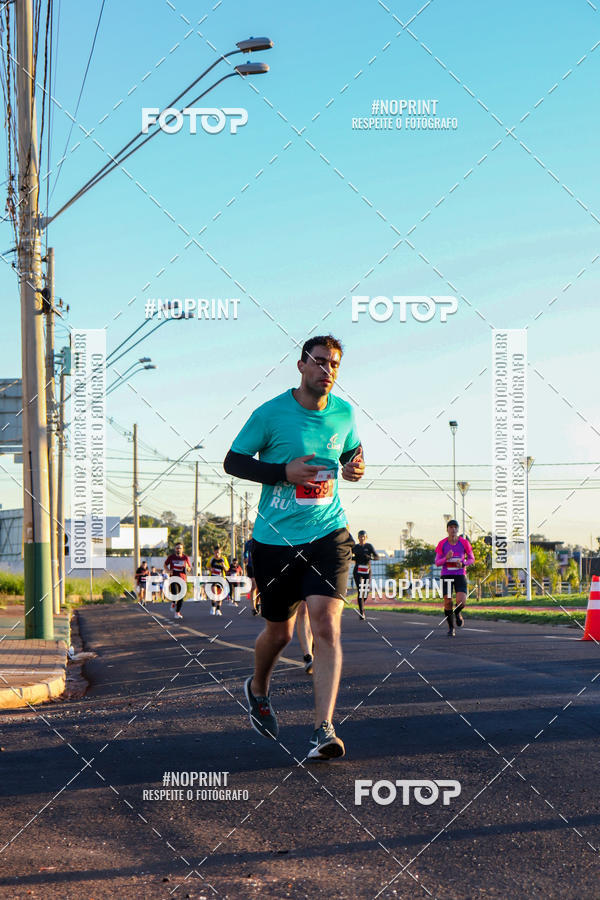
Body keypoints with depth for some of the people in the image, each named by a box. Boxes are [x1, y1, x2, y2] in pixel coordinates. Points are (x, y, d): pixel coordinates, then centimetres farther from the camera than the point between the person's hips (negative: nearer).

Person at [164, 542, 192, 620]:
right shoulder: (171, 557, 2)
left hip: (183, 579, 2)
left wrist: (187, 568, -13)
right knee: (175, 594, -19)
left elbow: (190, 569, 10)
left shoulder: (186, 558, 3)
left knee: (181, 597, 1)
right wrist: (168, 571, -2)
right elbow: (165, 565, 17)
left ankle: (177, 612, 16)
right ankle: (173, 603, 17)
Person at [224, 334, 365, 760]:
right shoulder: (270, 414, -7)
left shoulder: (344, 413, 5)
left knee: (326, 624, -16)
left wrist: (355, 467, 0)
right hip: (276, 538, -1)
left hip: (328, 534, 2)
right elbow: (233, 461, -2)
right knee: (280, 631, 11)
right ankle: (258, 688, 44)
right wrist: (284, 472, -16)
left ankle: (324, 730, -16)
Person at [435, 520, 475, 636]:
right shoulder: (442, 544, -3)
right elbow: (437, 562, 0)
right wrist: (446, 558, -21)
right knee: (448, 602, -3)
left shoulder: (464, 543, -3)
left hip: (460, 575, 0)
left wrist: (463, 563, -13)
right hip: (446, 575, 0)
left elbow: (472, 559, 8)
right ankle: (451, 628, 17)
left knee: (461, 602, -17)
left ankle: (458, 613, 21)